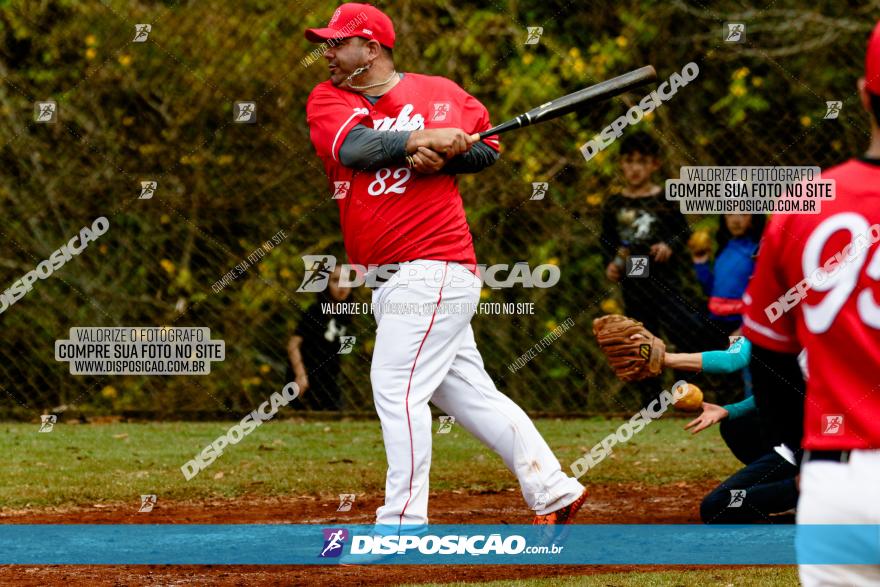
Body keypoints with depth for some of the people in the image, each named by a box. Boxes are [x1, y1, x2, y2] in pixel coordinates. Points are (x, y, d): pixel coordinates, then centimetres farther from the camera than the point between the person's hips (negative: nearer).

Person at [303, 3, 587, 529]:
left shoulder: (439, 93, 1)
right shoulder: (328, 100, 9)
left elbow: (489, 147, 6)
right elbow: (354, 146, -10)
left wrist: (442, 156, -13)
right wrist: (419, 139, -23)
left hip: (433, 267, -6)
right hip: (389, 281, 6)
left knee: (397, 388, -13)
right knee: (470, 393, 9)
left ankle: (402, 524, -11)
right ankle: (552, 491, 16)